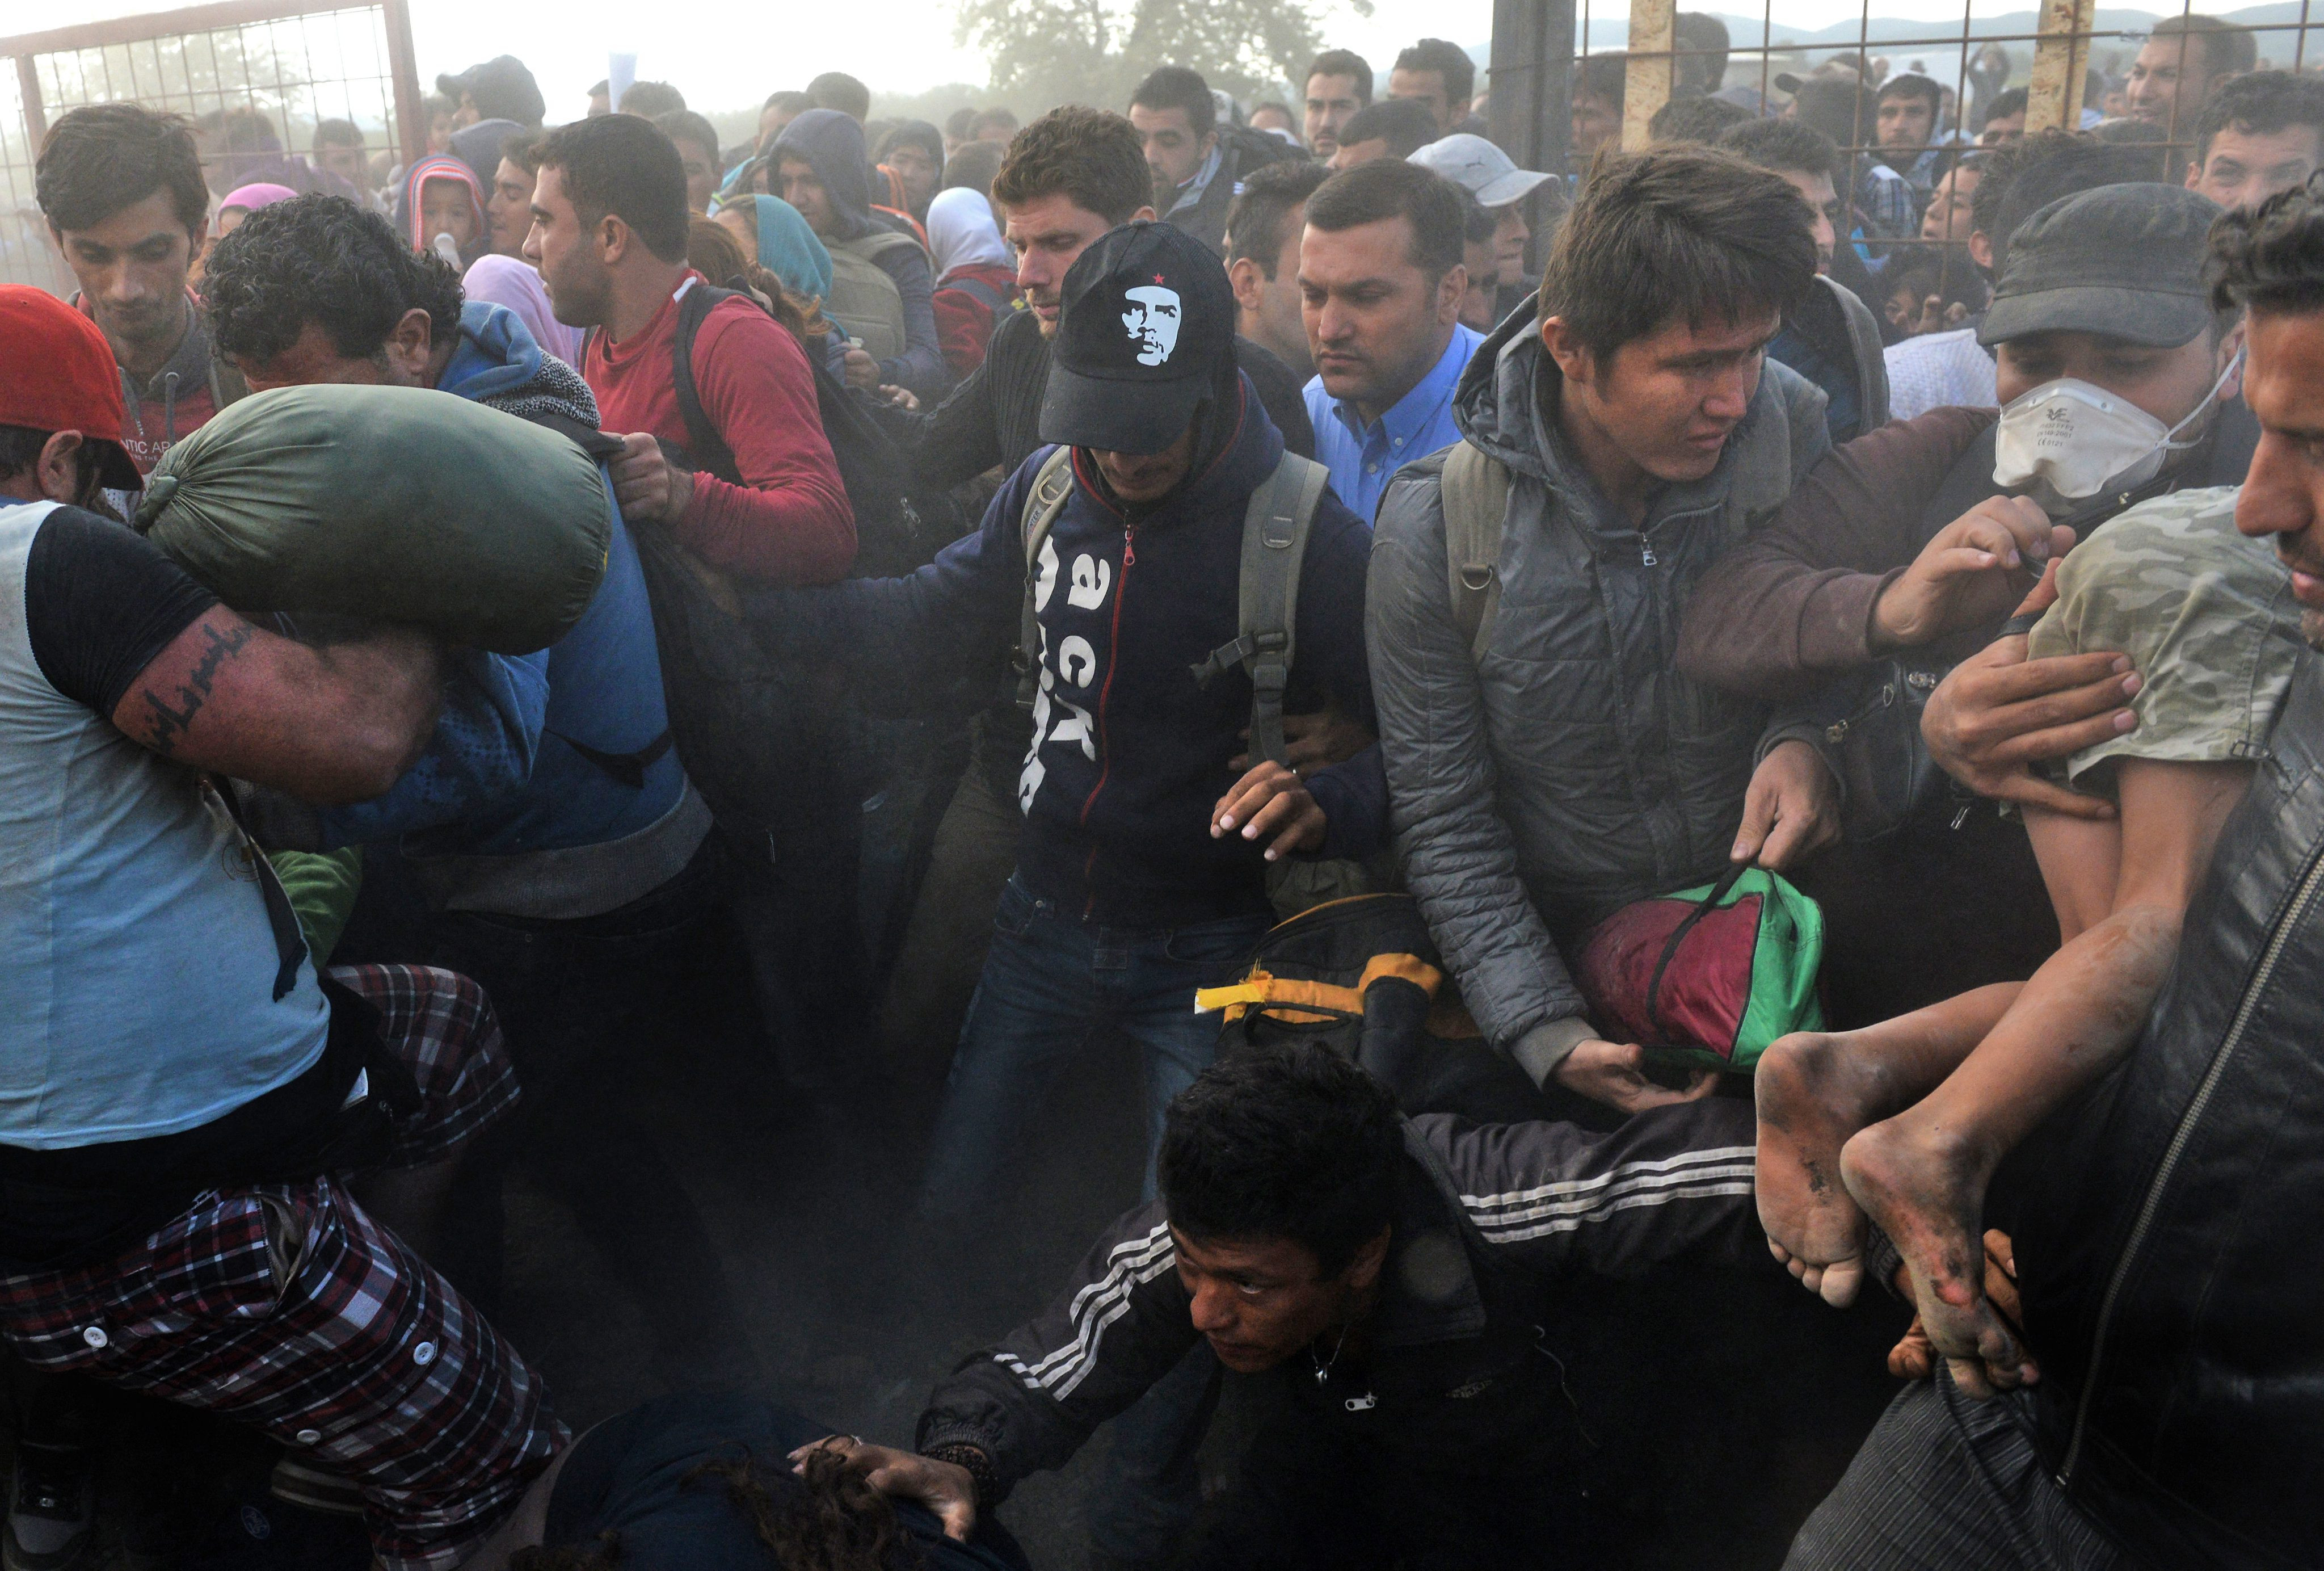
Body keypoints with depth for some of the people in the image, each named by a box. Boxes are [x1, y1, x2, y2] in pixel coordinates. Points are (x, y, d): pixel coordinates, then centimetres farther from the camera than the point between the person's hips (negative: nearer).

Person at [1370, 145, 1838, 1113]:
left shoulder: (1793, 429, -11)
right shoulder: (1433, 528, -17)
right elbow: (1445, 825, -11)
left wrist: (1809, 740, -18)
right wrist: (1548, 1033, -21)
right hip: (1563, 966, -1)